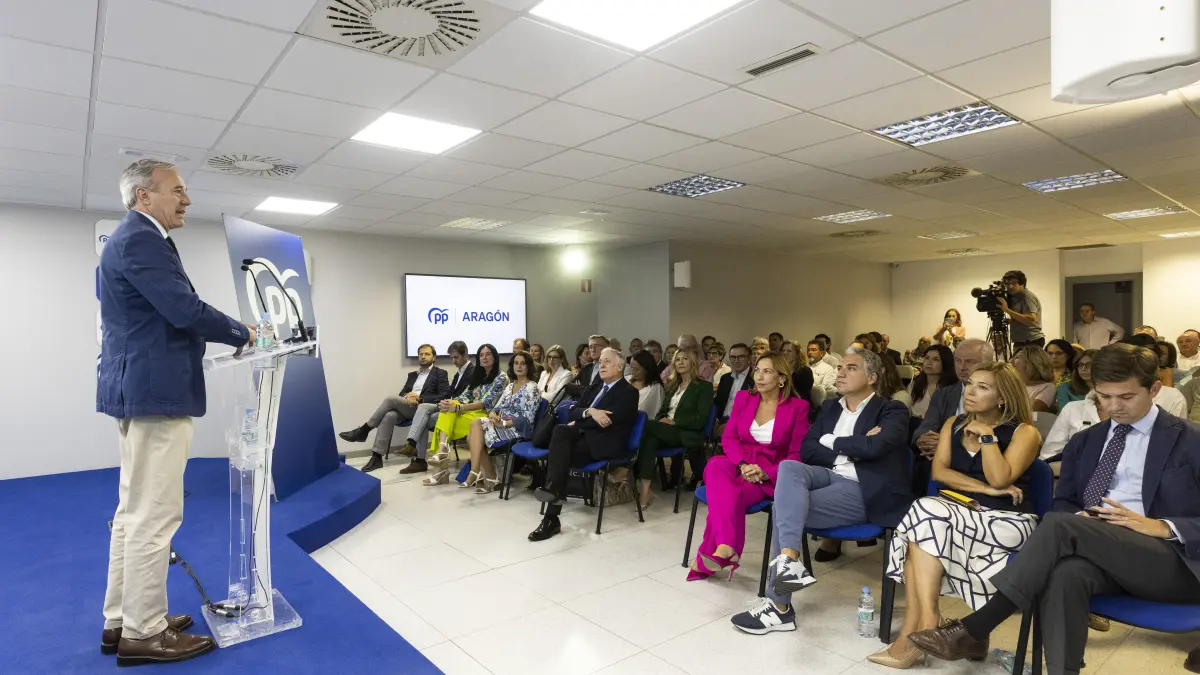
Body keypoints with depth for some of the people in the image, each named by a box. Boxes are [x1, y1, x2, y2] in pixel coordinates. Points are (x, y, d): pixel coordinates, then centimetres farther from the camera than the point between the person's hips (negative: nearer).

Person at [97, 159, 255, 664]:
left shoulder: (133, 238, 19)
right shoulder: (142, 239, -14)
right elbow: (184, 310, -23)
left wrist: (224, 335, 11)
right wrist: (241, 333, -8)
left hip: (139, 387, 11)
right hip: (155, 390, -11)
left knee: (135, 511, 16)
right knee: (155, 514, -3)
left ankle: (121, 621, 27)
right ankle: (143, 632, 9)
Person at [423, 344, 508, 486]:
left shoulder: (501, 377, -4)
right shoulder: (477, 375, 21)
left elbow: (486, 403, -15)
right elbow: (466, 395, 11)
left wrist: (457, 408, -23)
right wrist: (450, 402, -12)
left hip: (487, 416, -6)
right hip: (473, 413, 6)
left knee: (445, 420, -25)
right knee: (447, 411, -26)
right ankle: (442, 452, -34)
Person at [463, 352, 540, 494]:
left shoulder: (531, 387, -6)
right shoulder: (510, 385, 19)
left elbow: (527, 418, -14)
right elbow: (497, 407, 14)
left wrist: (503, 423, -22)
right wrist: (492, 414, -11)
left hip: (518, 429, -7)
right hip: (502, 425, 7)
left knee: (476, 424, -22)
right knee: (472, 437, -18)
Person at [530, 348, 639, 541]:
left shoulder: (628, 392, -1)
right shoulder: (594, 388, 22)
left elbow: (607, 420, -14)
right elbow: (572, 413, 11)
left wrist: (578, 423, -4)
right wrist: (589, 412, -10)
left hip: (605, 444, -6)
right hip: (584, 437, 6)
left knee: (558, 455, -25)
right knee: (560, 431, -26)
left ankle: (551, 518, -27)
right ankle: (554, 489, -29)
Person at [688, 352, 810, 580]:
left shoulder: (798, 406, -1)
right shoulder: (743, 398, 10)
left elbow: (797, 454, -4)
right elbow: (728, 437, 5)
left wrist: (766, 474, -20)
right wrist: (742, 464, -15)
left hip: (771, 475, -3)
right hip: (739, 465, 3)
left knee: (731, 495, -34)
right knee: (715, 467, -35)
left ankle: (706, 557, -32)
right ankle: (725, 549, -46)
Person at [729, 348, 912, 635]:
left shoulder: (891, 411, 2)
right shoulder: (830, 407, 19)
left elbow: (874, 447, -20)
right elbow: (806, 450, 6)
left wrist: (834, 443, -3)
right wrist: (852, 448, -6)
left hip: (864, 492, -5)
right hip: (830, 477, 6)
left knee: (784, 505, -23)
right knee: (789, 466, -28)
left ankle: (779, 605, -14)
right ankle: (789, 561, -39)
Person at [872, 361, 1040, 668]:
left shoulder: (1024, 433, 0)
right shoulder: (953, 425, 14)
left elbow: (999, 479, -14)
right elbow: (938, 471, 1)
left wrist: (987, 436, -10)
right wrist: (984, 489, -10)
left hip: (1006, 521, -4)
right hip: (958, 512, 5)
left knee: (926, 514, -30)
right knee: (925, 516, -31)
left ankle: (918, 626, -26)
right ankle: (920, 627, -30)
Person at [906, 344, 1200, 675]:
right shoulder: (1083, 442, 18)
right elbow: (1063, 503, 18)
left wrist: (1162, 526, -19)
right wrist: (1078, 520, -6)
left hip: (1171, 560, -4)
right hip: (1099, 555, 4)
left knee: (1059, 525, -32)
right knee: (1065, 572, -36)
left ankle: (972, 631, -31)